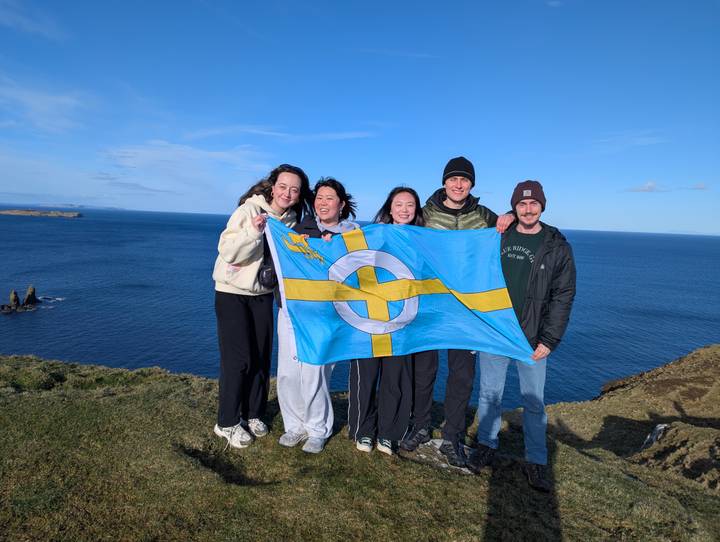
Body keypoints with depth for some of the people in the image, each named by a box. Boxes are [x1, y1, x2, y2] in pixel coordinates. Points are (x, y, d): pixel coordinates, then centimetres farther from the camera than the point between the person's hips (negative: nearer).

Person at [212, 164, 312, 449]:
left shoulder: (292, 220, 0)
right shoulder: (249, 209, -16)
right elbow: (227, 252, -20)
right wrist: (253, 232, -35)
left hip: (263, 294, 5)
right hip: (232, 293, -5)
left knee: (261, 356, 9)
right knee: (237, 358, -3)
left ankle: (252, 414, 27)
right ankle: (227, 423, 13)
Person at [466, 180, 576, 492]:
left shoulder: (556, 246, -1)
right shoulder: (498, 238, 5)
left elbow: (563, 296, -2)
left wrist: (549, 339, -9)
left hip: (531, 338, -2)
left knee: (534, 402, 7)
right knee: (490, 394, 13)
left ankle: (536, 462, 22)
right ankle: (486, 446, 31)